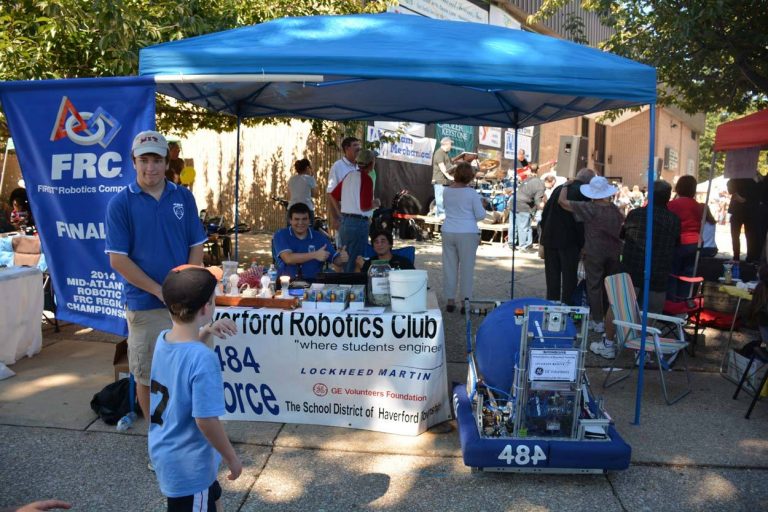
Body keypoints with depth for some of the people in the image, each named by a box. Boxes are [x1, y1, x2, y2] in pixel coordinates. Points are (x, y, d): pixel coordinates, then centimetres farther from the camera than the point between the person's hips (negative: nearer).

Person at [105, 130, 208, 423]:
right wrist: (160, 291, -13)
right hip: (144, 305, -2)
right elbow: (118, 259, -8)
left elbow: (196, 248, 5)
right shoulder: (121, 202, -5)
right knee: (147, 375, 10)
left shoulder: (184, 197, 4)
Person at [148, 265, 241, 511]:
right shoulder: (204, 359, -31)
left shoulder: (162, 339, -7)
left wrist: (205, 333, -2)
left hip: (163, 451, 8)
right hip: (187, 462, -8)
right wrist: (232, 458, -13)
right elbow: (205, 420, -27)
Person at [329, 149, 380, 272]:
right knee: (355, 264, -2)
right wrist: (376, 203, 0)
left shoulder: (349, 176, 11)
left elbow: (332, 195, 19)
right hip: (359, 223, -8)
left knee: (344, 260, 16)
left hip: (344, 222, 8)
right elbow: (365, 207, -19)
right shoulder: (366, 179, -13)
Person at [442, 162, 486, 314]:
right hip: (467, 234, -4)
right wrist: (481, 205, 13)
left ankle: (450, 301, 15)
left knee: (449, 267, 10)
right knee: (466, 268, 4)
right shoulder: (472, 193, -10)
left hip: (448, 232, 4)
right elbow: (480, 215, -6)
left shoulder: (447, 190, 3)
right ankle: (465, 302, 8)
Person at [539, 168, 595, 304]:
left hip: (550, 239, 5)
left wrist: (545, 234, 15)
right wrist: (582, 244, -6)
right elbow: (581, 221, -13)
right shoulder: (584, 193, -9)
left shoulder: (559, 189, 8)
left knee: (552, 275, 12)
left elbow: (545, 213, 9)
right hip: (569, 241, -5)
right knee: (569, 276, 5)